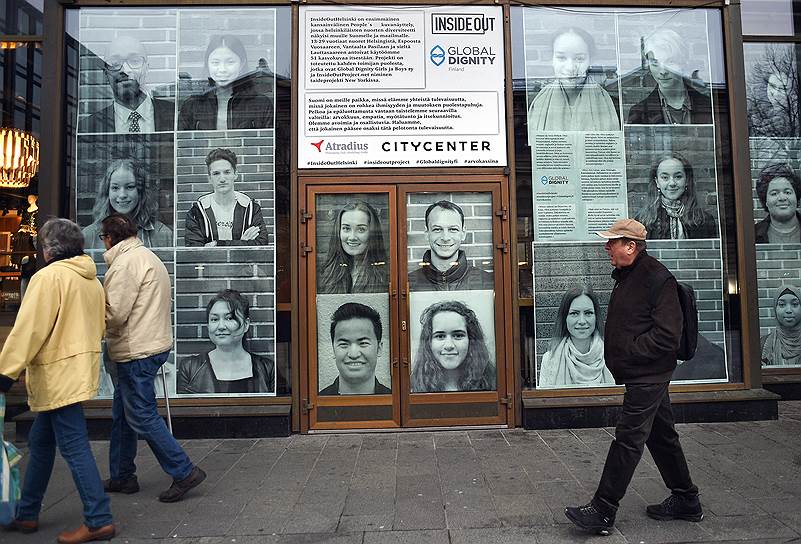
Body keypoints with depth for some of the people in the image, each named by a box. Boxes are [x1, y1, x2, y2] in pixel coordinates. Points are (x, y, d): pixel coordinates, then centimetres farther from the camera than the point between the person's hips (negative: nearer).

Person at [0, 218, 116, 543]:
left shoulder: (49, 276, -13)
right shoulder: (92, 280, 12)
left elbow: (28, 329, -17)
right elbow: (98, 326, 16)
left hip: (58, 375, -9)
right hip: (80, 368, 9)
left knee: (74, 447, -4)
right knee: (40, 443, 20)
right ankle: (26, 515, 33)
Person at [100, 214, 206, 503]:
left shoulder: (126, 262, -16)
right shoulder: (148, 256, 17)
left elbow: (113, 314, -19)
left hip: (138, 352, -10)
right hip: (153, 344, 10)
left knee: (142, 416, -3)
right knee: (121, 414, 19)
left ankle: (184, 472, 4)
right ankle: (121, 477, 31)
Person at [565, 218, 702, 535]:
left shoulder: (658, 278, -17)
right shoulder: (627, 276, 13)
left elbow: (667, 336, -22)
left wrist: (626, 353, -16)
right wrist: (616, 357, 9)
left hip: (647, 376, -10)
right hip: (643, 375, 10)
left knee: (628, 440, -4)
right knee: (661, 437, 18)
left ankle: (602, 511, 3)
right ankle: (686, 501, 34)